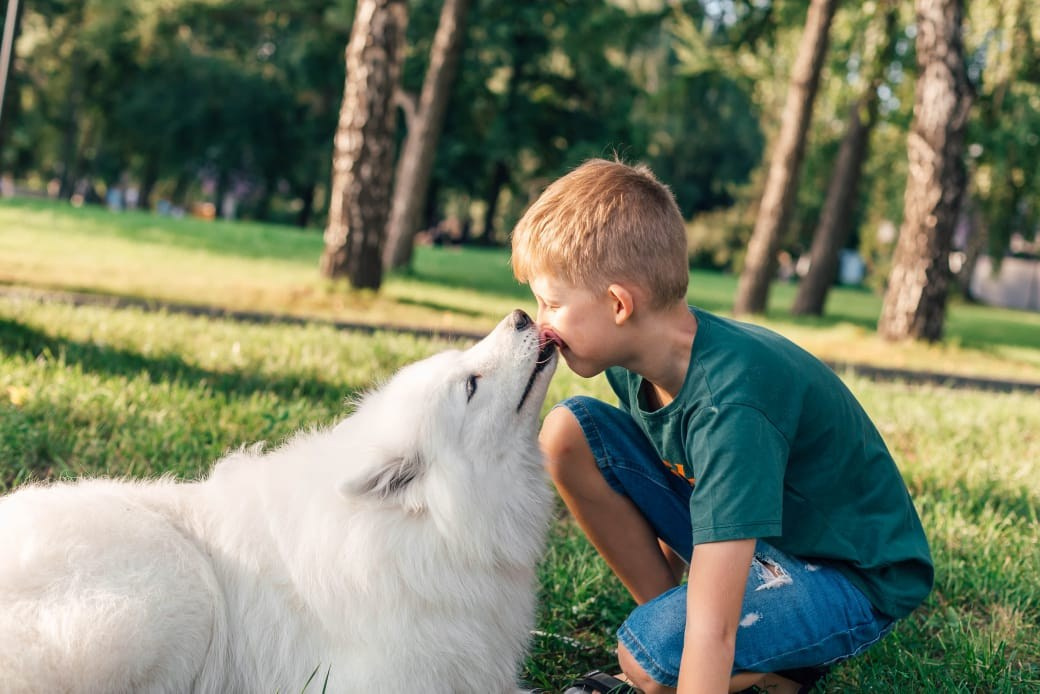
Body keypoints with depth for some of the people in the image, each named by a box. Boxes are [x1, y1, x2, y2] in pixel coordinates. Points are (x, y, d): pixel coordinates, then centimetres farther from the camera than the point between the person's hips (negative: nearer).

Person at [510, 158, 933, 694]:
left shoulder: (730, 403, -36)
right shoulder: (639, 357, -12)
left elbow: (712, 630, -38)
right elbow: (667, 480, 8)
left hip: (853, 575, -7)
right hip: (741, 531, 7)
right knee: (566, 433, -9)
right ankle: (670, 604, 1)